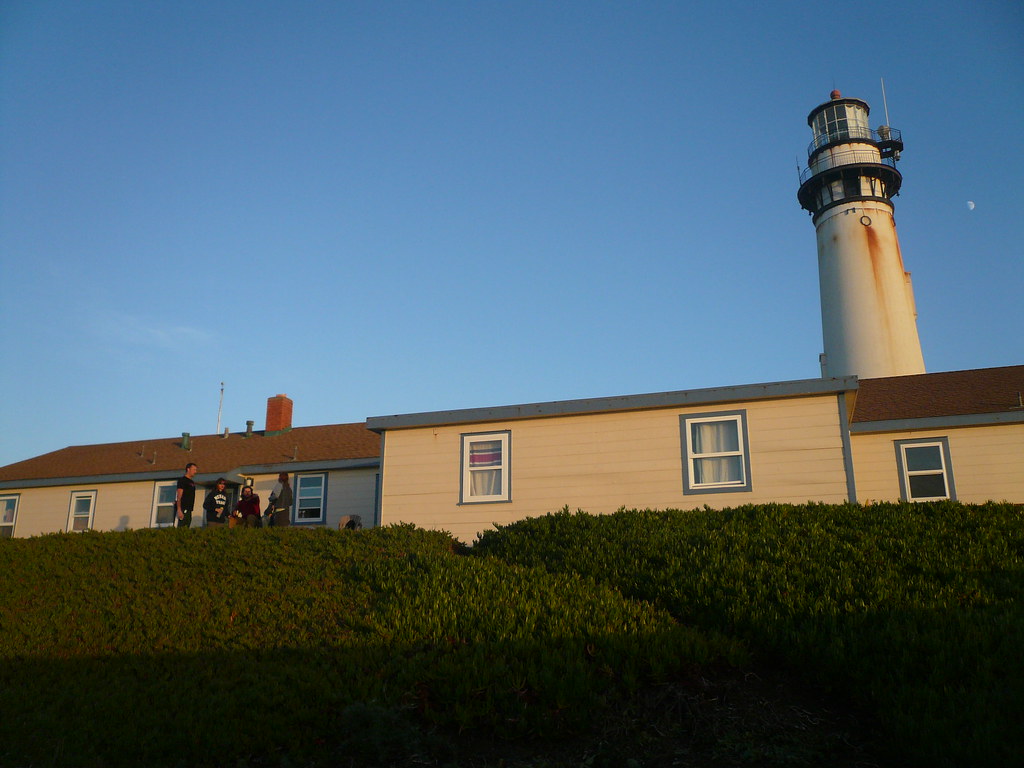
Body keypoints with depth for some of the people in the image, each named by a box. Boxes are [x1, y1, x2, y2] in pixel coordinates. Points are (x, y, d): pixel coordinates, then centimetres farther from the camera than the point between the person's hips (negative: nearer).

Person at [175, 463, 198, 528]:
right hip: (183, 509, -9)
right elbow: (179, 496, -13)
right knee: (182, 529, -13)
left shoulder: (192, 482, 19)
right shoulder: (182, 480, -6)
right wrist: (179, 510, -21)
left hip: (188, 509, 9)